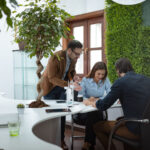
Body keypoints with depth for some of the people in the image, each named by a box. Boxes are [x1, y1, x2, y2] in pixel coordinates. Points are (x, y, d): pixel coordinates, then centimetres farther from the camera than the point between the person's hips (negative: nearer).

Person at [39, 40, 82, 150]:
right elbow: (52, 78, -33)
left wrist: (73, 84, -10)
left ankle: (61, 139, 12)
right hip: (50, 86, -5)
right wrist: (68, 84, -43)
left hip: (62, 87, 5)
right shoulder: (56, 57, -29)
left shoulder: (73, 58, -8)